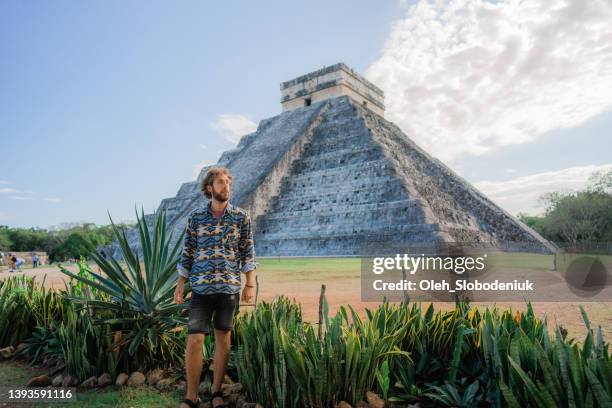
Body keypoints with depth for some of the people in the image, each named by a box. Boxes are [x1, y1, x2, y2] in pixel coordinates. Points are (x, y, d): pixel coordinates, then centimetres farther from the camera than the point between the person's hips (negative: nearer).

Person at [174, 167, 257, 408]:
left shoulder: (241, 217, 2)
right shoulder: (195, 217, 4)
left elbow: (248, 252, 3)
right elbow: (187, 253, 8)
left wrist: (250, 284, -2)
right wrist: (180, 285, 5)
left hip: (230, 287, 0)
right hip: (201, 288, 0)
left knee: (223, 338, 9)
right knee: (194, 340, -3)